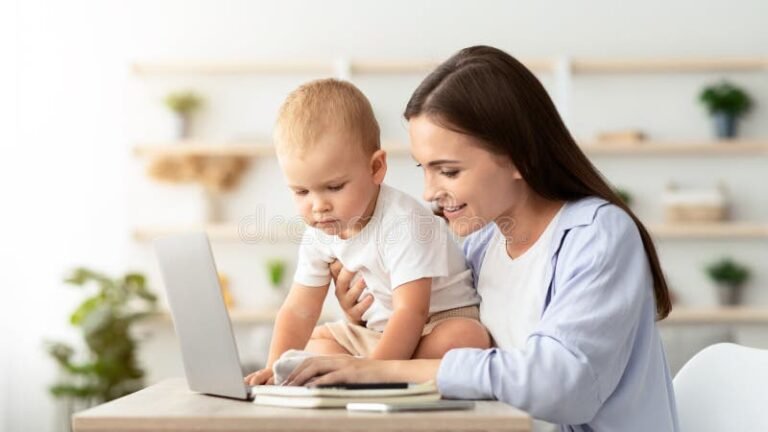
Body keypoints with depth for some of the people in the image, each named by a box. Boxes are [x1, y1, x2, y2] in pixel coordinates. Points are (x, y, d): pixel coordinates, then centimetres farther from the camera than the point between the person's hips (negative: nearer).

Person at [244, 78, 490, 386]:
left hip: (443, 322, -8)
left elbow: (411, 312, -34)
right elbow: (298, 310, 0)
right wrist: (275, 368, -16)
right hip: (377, 331, 8)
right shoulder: (319, 233, -5)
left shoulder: (403, 222, -27)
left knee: (468, 338, -37)